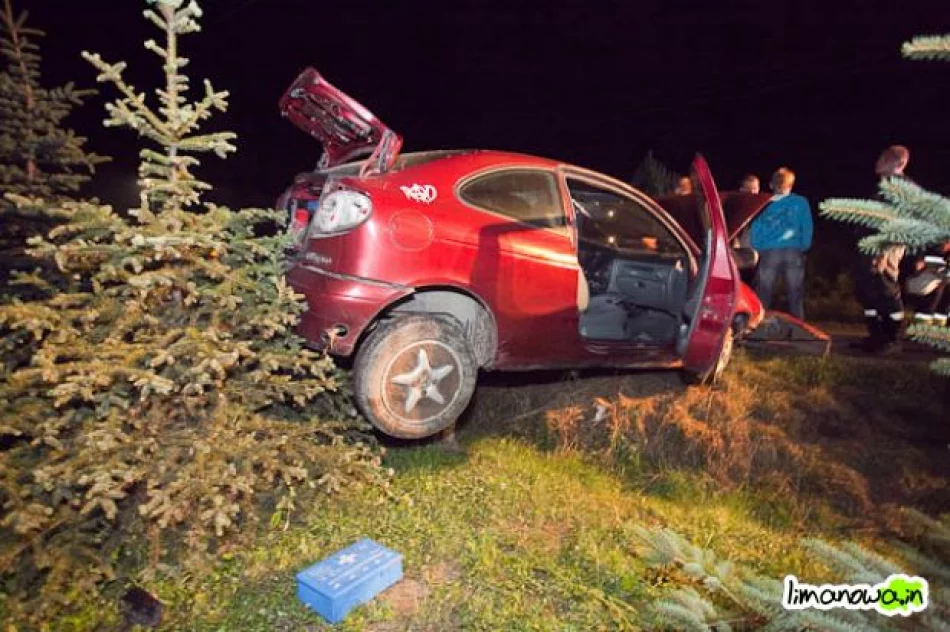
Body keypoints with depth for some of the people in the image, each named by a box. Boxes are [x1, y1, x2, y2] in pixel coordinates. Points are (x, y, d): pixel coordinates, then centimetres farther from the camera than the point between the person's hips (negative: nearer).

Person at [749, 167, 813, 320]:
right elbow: (807, 228, 5)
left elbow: (755, 228, 3)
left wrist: (758, 249, 12)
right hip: (794, 253, 1)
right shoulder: (801, 202, 9)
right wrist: (803, 248, 15)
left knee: (763, 294, 4)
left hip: (769, 253, -1)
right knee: (795, 294, 7)